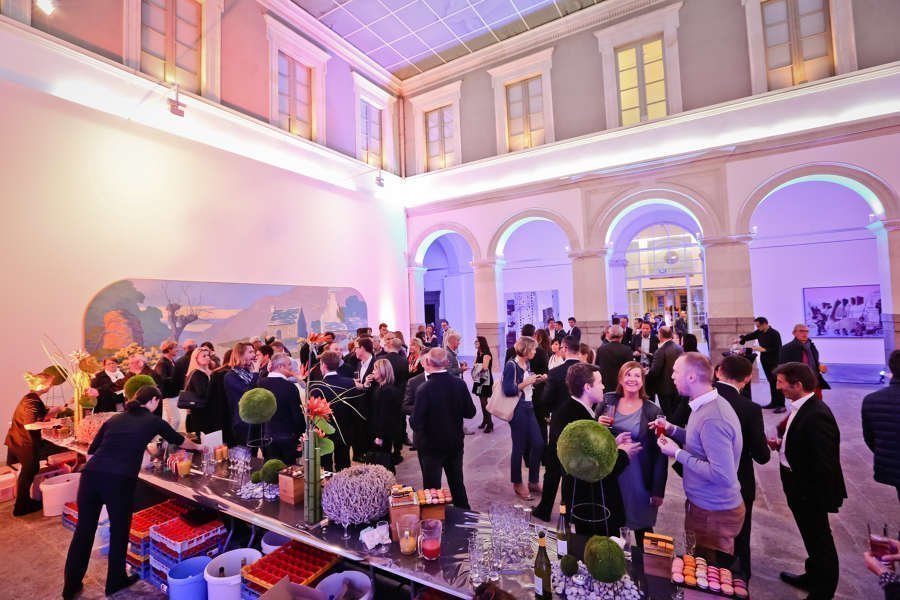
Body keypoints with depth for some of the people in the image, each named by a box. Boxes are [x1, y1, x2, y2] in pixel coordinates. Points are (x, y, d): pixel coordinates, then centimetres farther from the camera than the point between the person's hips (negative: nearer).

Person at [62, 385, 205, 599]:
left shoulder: (114, 419, 20)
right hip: (120, 481, -4)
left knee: (83, 531, 20)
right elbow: (178, 440, 24)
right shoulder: (153, 421, 11)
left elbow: (90, 452, 19)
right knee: (119, 531, 16)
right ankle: (115, 581, 33)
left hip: (90, 475, 4)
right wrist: (198, 447, 42)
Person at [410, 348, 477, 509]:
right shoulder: (460, 384, -12)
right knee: (457, 483, 23)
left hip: (431, 446, -4)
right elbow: (470, 412, -3)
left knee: (432, 488, 13)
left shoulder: (424, 389, -24)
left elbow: (415, 423, -23)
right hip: (455, 443, 4)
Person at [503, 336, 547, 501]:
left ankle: (533, 481, 26)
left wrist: (537, 380, 1)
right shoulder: (511, 365, -16)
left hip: (529, 408, 8)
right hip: (517, 410, -8)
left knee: (538, 444, 9)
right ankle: (517, 484, 23)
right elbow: (508, 390, -22)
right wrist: (526, 383, -21)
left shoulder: (527, 364, 8)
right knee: (519, 447, 4)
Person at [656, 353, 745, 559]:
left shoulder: (712, 419, -30)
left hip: (713, 515, -9)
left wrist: (678, 453, -24)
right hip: (703, 503, 9)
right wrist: (673, 429, 1)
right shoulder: (708, 404, 1)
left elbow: (722, 475, -30)